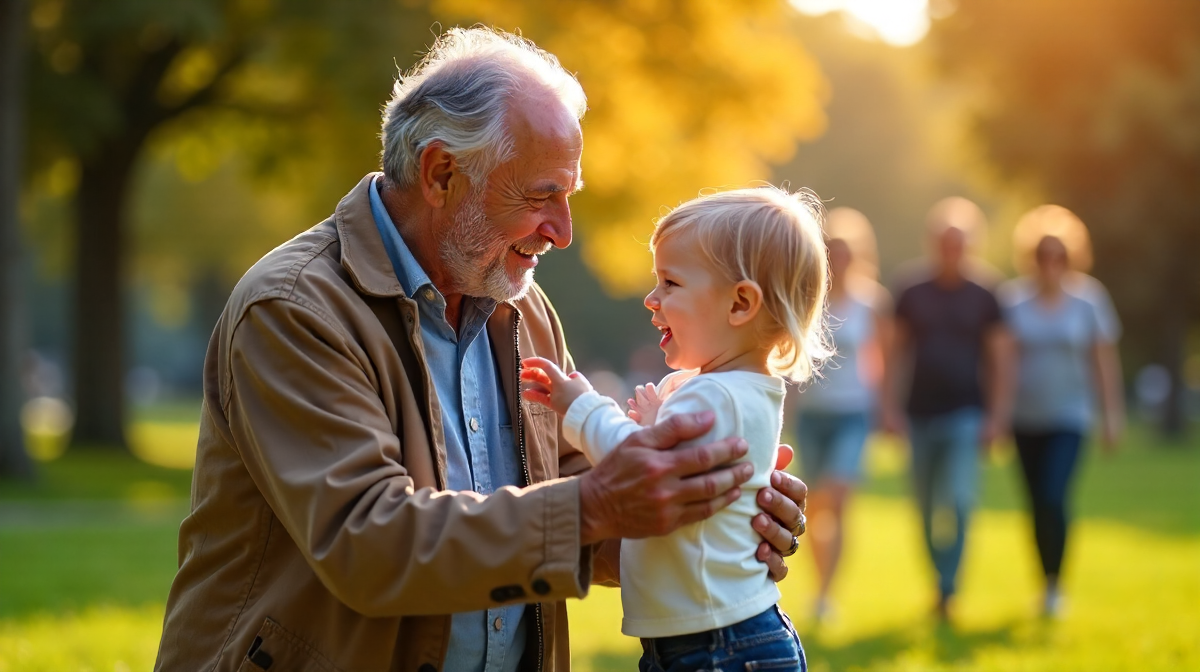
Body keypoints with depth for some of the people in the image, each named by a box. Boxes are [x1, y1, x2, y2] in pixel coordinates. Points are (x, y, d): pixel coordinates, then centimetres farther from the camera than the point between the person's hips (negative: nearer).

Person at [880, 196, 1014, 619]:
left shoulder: (983, 295, 1)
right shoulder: (913, 293, 5)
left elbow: (1000, 358, 3)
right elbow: (896, 353, 9)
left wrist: (997, 416, -3)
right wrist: (889, 408, 2)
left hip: (965, 415, -3)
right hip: (919, 414, 3)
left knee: (957, 501, -14)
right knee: (927, 506, 9)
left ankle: (947, 589, -12)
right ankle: (941, 578, 24)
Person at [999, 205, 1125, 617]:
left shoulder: (1088, 299, -3)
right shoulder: (1013, 299, -2)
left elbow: (1105, 360, 2)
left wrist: (1112, 415, 0)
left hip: (1069, 417, -2)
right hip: (1026, 418, 2)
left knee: (1054, 498, -16)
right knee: (1038, 504, 8)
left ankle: (1055, 586, -6)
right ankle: (1047, 585, 22)